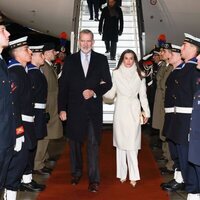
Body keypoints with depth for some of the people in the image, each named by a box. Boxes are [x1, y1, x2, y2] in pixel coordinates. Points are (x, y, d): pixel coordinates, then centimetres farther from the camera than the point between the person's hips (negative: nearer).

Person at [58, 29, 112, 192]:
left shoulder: (101, 59, 5)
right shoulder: (70, 60, 6)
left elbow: (108, 83, 5)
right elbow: (63, 86, 4)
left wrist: (94, 92, -12)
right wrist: (62, 108, -1)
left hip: (93, 108, -1)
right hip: (74, 108, 2)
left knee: (93, 143, -3)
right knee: (75, 142, 11)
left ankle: (94, 179, 3)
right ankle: (76, 173, 28)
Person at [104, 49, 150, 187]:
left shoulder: (139, 75, 4)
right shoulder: (116, 73, 4)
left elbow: (143, 95, 8)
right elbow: (111, 94, 3)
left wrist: (146, 112, 6)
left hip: (133, 111, -1)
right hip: (120, 110, 1)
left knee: (132, 143, -5)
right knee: (120, 142, 5)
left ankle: (133, 176, -2)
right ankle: (122, 174, 12)